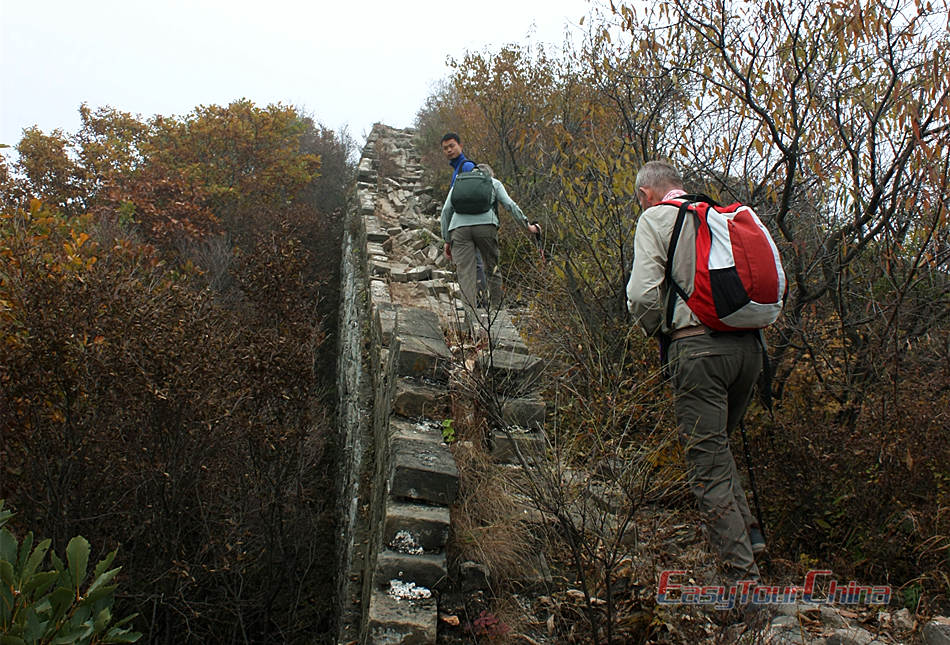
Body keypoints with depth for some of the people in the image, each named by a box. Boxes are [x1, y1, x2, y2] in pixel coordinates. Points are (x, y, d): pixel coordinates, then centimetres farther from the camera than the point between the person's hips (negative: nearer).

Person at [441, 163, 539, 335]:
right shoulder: (494, 183, 26)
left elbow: (446, 210, 18)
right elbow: (509, 204, 12)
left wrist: (447, 240, 17)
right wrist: (527, 225, 16)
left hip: (459, 228, 1)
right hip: (486, 225, -1)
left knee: (465, 275, -6)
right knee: (493, 269, 13)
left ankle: (470, 320, -21)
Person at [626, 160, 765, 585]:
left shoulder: (655, 219, 0)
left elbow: (643, 293, -12)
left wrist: (654, 328, 7)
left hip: (698, 347, -6)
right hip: (748, 345, 7)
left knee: (708, 465, 0)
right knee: (718, 444, 25)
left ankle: (743, 574, 2)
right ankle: (748, 531, 19)